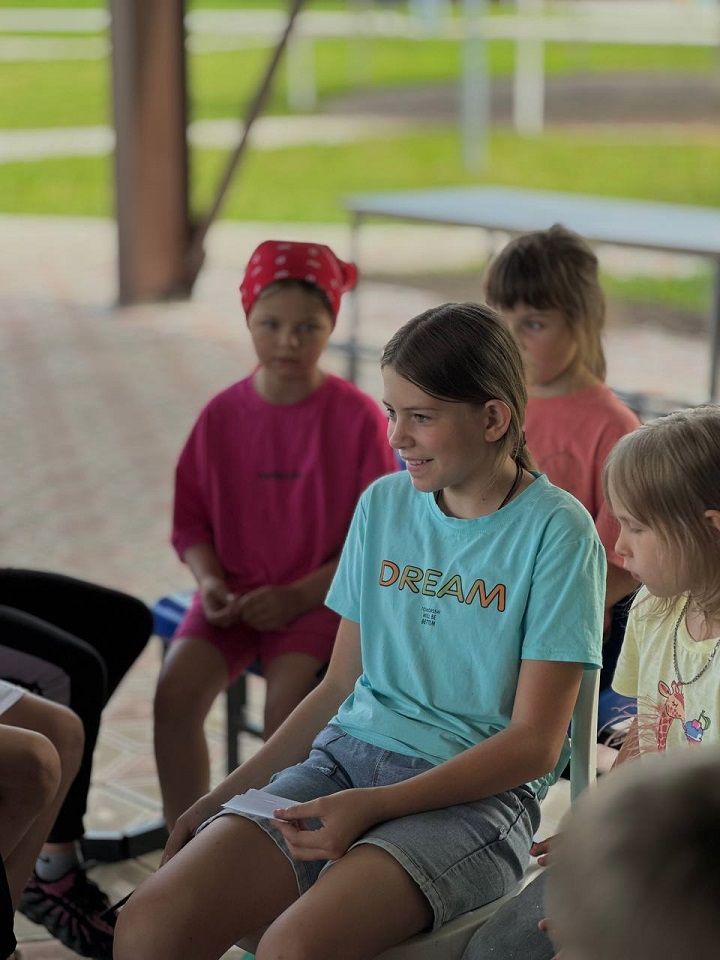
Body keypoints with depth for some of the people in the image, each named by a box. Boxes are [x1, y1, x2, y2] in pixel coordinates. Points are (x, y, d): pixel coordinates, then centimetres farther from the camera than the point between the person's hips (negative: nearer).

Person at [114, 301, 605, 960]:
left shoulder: (557, 530, -6)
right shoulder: (383, 504, 11)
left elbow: (535, 744, -9)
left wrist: (375, 805, -18)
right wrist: (227, 793, 9)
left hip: (477, 791, -4)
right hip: (345, 755, 5)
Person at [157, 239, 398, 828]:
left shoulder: (358, 416, -7)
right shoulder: (223, 414, 2)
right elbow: (192, 516, 10)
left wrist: (298, 595, -15)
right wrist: (209, 580, -9)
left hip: (319, 596, -3)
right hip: (235, 594, 3)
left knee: (287, 699, -28)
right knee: (175, 693, -20)